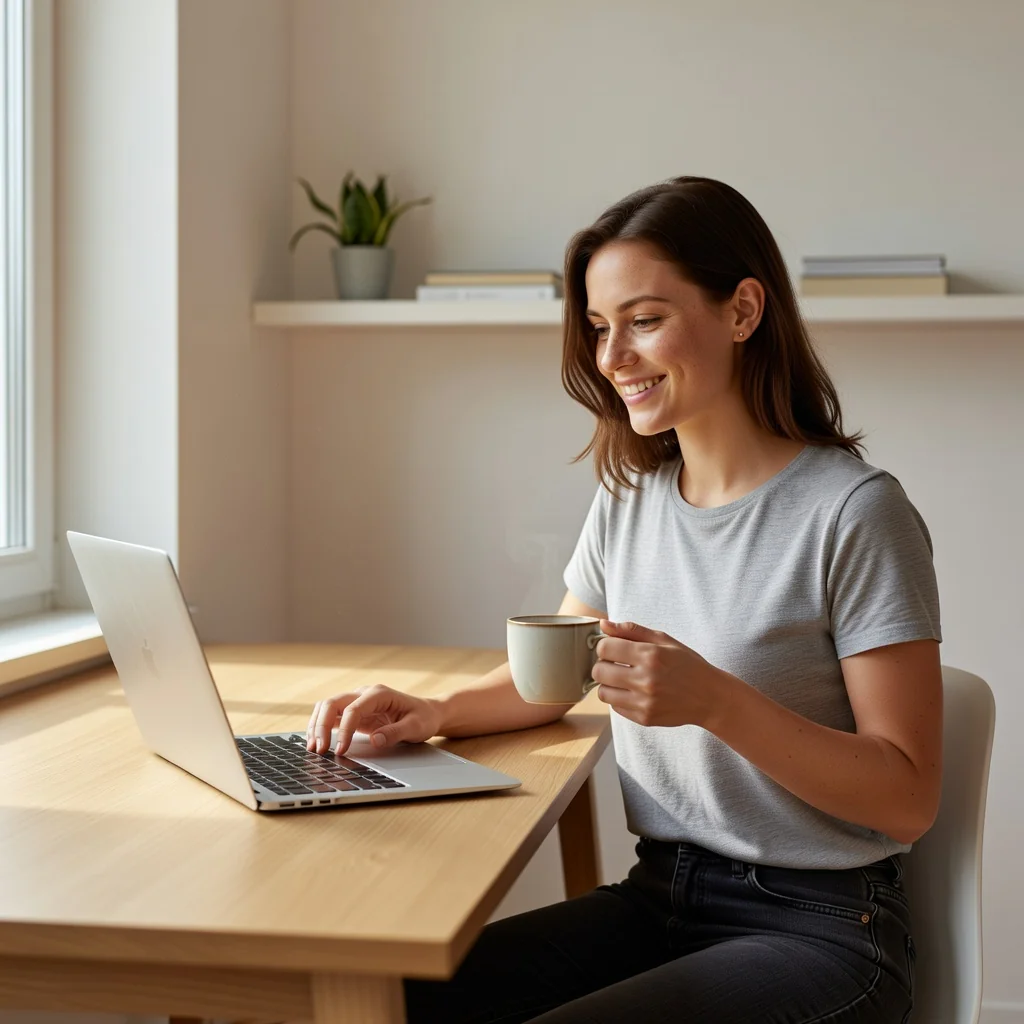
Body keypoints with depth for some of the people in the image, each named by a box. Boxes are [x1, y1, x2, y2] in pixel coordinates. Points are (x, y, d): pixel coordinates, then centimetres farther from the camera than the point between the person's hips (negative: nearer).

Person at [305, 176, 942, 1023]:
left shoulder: (854, 513, -13)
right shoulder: (628, 498, 8)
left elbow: (908, 799, -13)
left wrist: (715, 701, -26)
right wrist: (436, 713, 1)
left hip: (814, 924, -5)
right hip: (656, 895, 6)